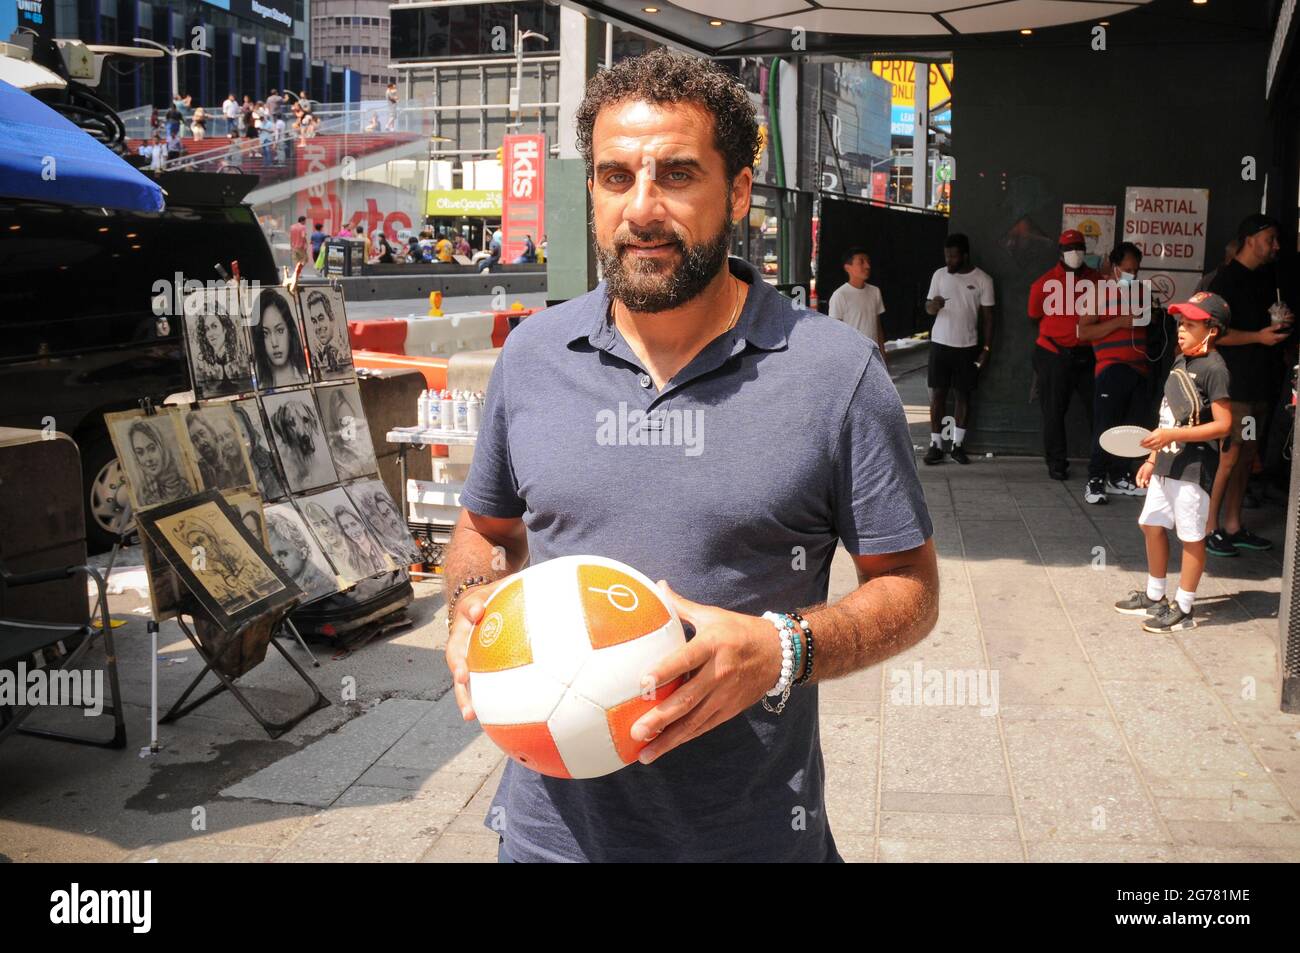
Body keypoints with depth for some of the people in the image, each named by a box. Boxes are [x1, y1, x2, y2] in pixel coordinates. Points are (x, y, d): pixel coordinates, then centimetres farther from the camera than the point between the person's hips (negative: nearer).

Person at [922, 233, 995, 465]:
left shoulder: (982, 279, -4)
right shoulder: (939, 275, 1)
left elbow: (987, 316, 0)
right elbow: (928, 307, 6)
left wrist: (987, 348, -4)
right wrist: (933, 305, -19)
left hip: (968, 347, -1)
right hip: (940, 344, 1)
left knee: (963, 394, 5)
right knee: (937, 394, 1)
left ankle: (958, 444, 15)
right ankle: (936, 444, 7)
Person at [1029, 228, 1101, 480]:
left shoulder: (1096, 279, 4)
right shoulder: (1044, 284, -4)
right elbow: (1035, 317, 8)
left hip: (1087, 354, 2)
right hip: (1054, 356, -2)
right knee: (1054, 412, 5)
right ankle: (1056, 463, 15)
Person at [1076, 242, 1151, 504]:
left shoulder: (1140, 291, 17)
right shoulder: (1099, 293, -1)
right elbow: (1083, 332, -9)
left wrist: (1149, 316, 10)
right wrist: (1120, 321, -15)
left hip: (1139, 369, 6)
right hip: (1112, 370, -6)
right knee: (1106, 426, -8)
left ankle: (1118, 477, 17)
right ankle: (1095, 481, -2)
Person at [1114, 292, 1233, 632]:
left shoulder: (1213, 368, -15)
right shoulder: (1181, 361, 10)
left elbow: (1223, 424, -19)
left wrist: (1173, 435, -25)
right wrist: (1153, 457, 16)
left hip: (1194, 467, -9)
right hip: (1167, 463, 9)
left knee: (1191, 536, 2)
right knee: (1152, 525, 16)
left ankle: (1184, 609, 13)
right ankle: (1154, 596, 32)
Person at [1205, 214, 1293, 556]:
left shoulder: (1267, 276, 14)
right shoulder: (1227, 280, -11)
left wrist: (1283, 322, 6)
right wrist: (1259, 336, -20)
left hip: (1263, 380, 8)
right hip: (1235, 382, -8)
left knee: (1247, 456, 12)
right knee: (1228, 457, -7)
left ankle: (1232, 527, 20)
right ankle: (1209, 529, 1)